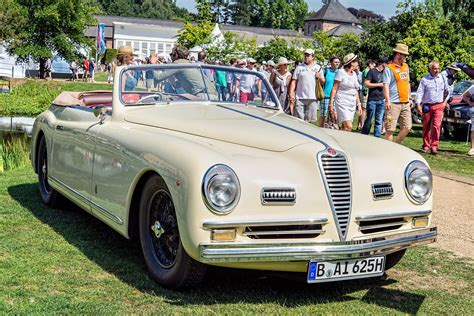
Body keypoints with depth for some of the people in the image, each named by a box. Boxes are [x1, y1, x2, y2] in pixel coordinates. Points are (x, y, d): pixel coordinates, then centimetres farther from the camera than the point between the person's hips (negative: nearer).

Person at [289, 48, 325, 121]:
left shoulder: (318, 68, 12)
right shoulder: (299, 67, 7)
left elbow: (323, 82, 15)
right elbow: (294, 81, 4)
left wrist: (319, 77, -7)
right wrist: (291, 94, -5)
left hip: (312, 98, 1)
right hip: (300, 97, -1)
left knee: (309, 120, 4)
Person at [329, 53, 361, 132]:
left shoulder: (354, 74, 14)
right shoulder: (341, 72, -6)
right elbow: (334, 89, -7)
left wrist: (358, 104, 17)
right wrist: (331, 103, -12)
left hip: (352, 104, 7)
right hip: (342, 102, -7)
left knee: (345, 128, 4)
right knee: (348, 127, -19)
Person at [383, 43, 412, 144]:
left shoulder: (406, 67, 18)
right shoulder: (389, 68, -6)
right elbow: (386, 85, -13)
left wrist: (409, 98, 23)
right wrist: (387, 100, -23)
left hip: (405, 103, 7)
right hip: (394, 103, -7)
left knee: (407, 127, 5)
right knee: (390, 129, -5)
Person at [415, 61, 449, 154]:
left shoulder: (443, 78, 9)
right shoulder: (424, 79, 1)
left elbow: (447, 91, 22)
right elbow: (420, 92, -5)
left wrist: (445, 101, 19)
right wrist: (418, 104, -16)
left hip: (439, 106, 1)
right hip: (427, 106, -1)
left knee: (436, 126, -12)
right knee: (426, 127, 6)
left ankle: (434, 146, -10)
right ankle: (426, 146, 19)